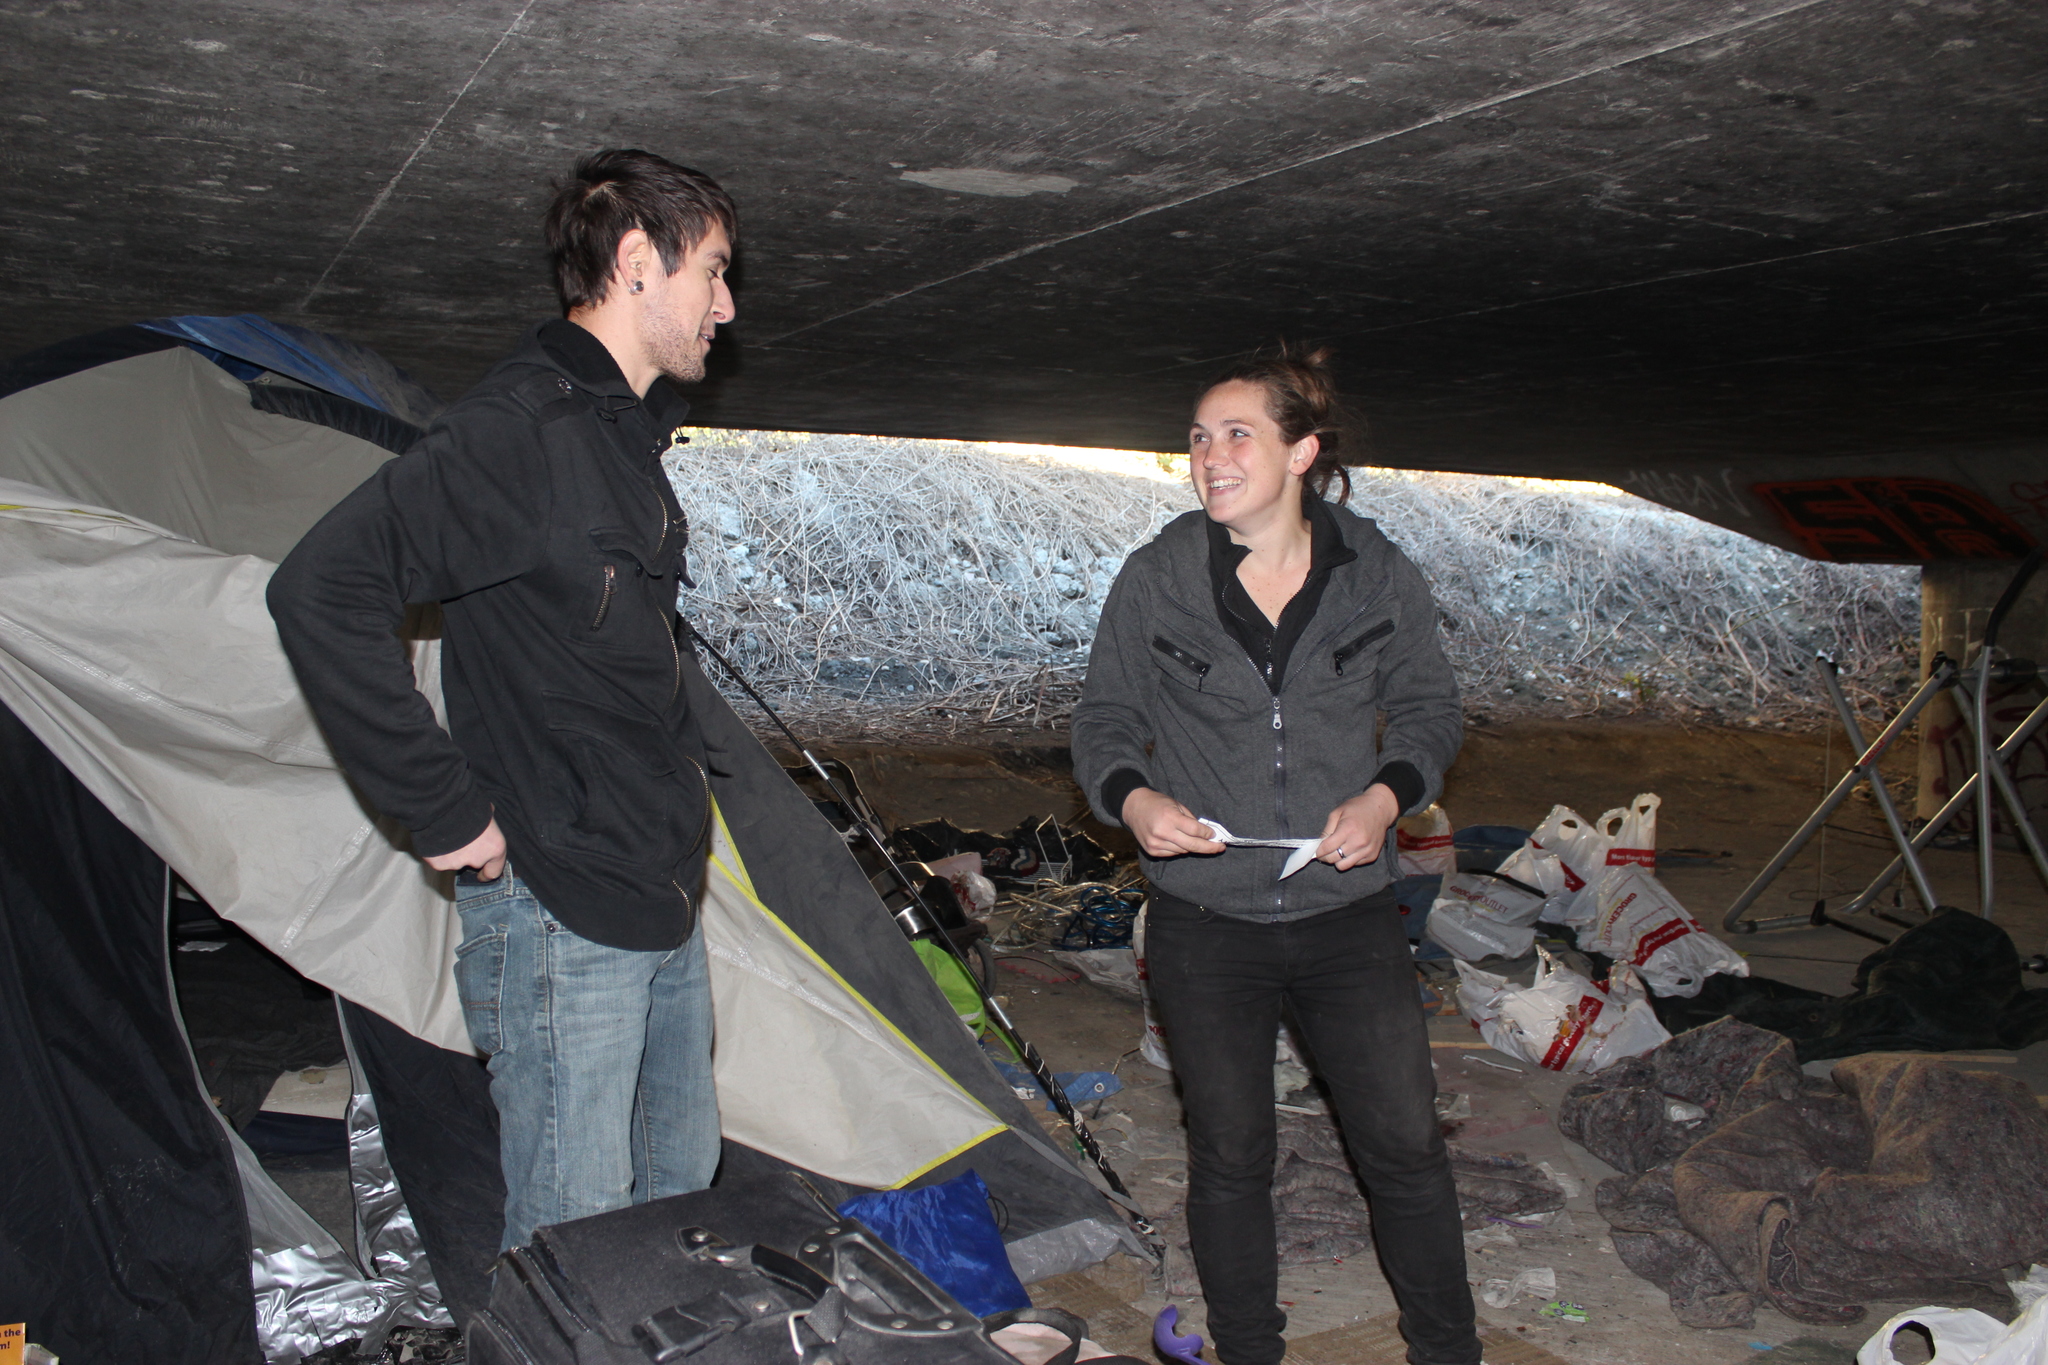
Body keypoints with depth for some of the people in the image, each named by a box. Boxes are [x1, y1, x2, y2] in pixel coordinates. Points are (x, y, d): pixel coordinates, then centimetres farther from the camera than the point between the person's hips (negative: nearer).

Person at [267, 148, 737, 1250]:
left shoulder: (629, 435, 12)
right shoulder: (521, 428, -19)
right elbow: (321, 593, -28)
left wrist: (673, 784, 14)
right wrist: (444, 814, -22)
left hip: (666, 907, 9)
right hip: (563, 920, -9)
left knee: (680, 1187, 22)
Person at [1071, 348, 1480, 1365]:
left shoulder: (1378, 576, -4)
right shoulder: (1156, 579, -7)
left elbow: (1429, 712, 8)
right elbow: (1105, 722, 3)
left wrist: (1385, 795, -11)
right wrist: (1132, 797, -18)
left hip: (1347, 910, 1)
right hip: (1205, 923, 0)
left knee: (1404, 1144, 7)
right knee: (1230, 1156, 11)